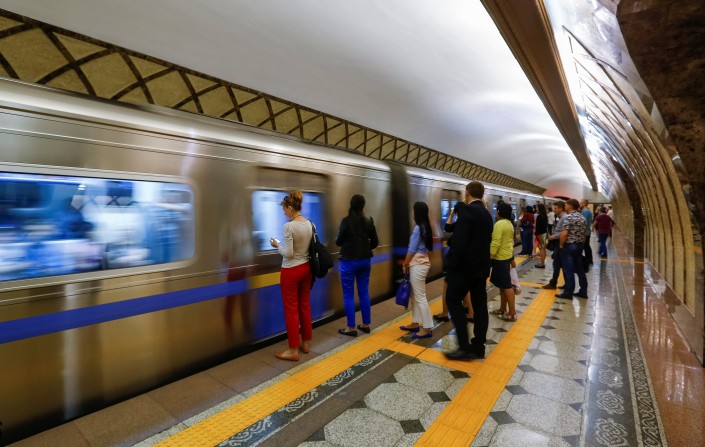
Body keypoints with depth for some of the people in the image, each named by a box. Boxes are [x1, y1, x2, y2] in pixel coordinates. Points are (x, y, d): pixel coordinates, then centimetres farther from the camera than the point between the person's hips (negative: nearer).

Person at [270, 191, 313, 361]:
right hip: (306, 268, 7)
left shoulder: (289, 226, -19)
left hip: (291, 271, -7)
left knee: (291, 309, 4)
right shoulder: (310, 224, 2)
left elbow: (288, 254, -20)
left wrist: (277, 245, -3)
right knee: (305, 306, 17)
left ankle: (293, 350, 15)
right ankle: (305, 343, 30)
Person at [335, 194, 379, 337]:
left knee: (348, 295, 5)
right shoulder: (369, 221, 1)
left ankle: (351, 328, 12)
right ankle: (366, 324, 24)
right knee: (364, 293, 14)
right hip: (365, 260, 5)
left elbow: (338, 242, -7)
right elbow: (375, 242, 5)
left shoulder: (346, 221, -14)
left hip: (349, 261, -5)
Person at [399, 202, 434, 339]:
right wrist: (408, 264, 15)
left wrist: (405, 264, -2)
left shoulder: (418, 228, -17)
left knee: (420, 297, -3)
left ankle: (427, 328, 5)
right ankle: (415, 323, 26)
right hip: (421, 264, 10)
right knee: (415, 296, 16)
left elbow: (412, 250, -15)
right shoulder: (426, 227, 10)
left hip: (417, 265, -10)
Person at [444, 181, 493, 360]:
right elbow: (486, 241, 15)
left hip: (466, 265, -9)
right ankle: (478, 347, 19)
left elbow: (459, 241, -23)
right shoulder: (487, 214, 13)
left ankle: (465, 347, 0)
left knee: (453, 300, 0)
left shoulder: (467, 210, -16)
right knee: (479, 305, 11)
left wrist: (452, 264, -16)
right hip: (481, 265, 9)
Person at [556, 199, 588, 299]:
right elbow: (583, 233, 13)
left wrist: (561, 245, -9)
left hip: (569, 246, -8)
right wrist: (581, 244, 20)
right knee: (580, 269, 13)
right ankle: (583, 291, 19)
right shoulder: (582, 217, 10)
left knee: (569, 270, -3)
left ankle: (568, 293, 3)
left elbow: (564, 233, -21)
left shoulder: (568, 217, -16)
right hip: (579, 245, 8)